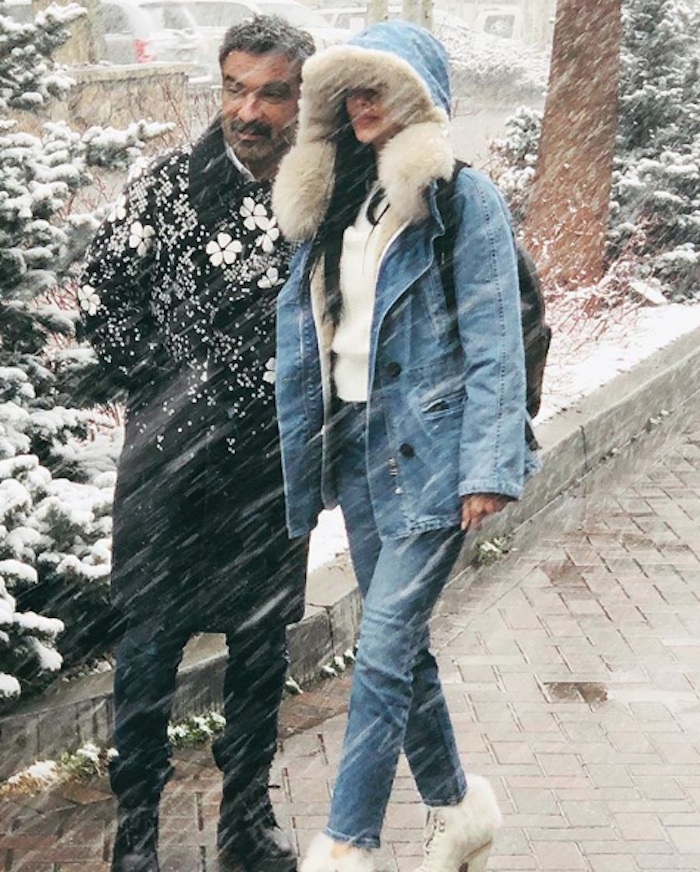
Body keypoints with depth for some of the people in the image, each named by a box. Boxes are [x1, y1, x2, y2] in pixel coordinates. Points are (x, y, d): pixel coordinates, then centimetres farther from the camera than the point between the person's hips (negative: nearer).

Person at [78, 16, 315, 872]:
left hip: (277, 458, 3)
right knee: (151, 640, 6)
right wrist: (159, 379, -5)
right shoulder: (169, 184, -10)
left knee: (263, 639, 13)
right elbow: (101, 294, -3)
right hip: (171, 455, -2)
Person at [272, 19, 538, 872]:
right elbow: (299, 327, 13)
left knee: (384, 650, -8)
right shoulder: (330, 199, 11)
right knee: (401, 645, 14)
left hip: (430, 451, -7)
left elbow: (493, 342, -11)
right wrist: (305, 452, 9)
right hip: (358, 447, 7)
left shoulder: (464, 200, -8)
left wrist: (488, 467, -16)